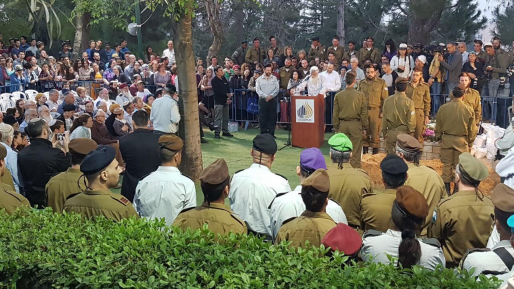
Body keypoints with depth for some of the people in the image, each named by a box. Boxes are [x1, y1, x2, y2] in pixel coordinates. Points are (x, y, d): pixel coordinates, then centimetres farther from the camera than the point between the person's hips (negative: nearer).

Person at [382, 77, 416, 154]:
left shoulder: (387, 100, -2)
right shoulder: (409, 102, -11)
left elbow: (384, 119, 4)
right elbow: (411, 121, -7)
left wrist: (384, 133, 15)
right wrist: (410, 133, 6)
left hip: (390, 134, 2)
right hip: (404, 133, -2)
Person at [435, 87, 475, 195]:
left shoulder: (443, 108, -8)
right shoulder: (469, 110, -10)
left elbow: (438, 126, 2)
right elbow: (472, 129, -1)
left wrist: (438, 137, 17)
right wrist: (470, 142, 12)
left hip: (446, 139, 1)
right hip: (461, 140, -1)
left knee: (447, 164, 11)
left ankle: (446, 189, 16)